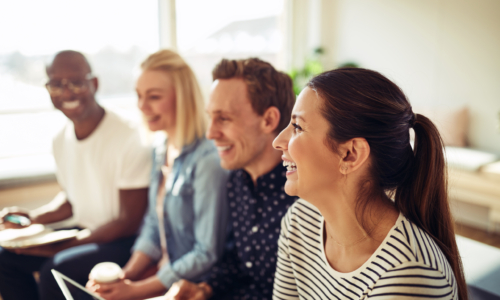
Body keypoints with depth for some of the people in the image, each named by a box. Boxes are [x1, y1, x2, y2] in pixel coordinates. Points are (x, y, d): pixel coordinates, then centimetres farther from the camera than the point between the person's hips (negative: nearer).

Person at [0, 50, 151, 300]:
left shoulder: (129, 139, -21)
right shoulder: (61, 140, 3)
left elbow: (130, 221, -18)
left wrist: (61, 247, -18)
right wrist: (33, 218, -1)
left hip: (126, 240, -7)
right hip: (85, 232, 8)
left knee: (55, 268, -26)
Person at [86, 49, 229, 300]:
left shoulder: (207, 161, -22)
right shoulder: (161, 152, 5)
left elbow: (207, 255, -20)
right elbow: (154, 228, 11)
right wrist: (125, 275, -2)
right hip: (164, 274, 7)